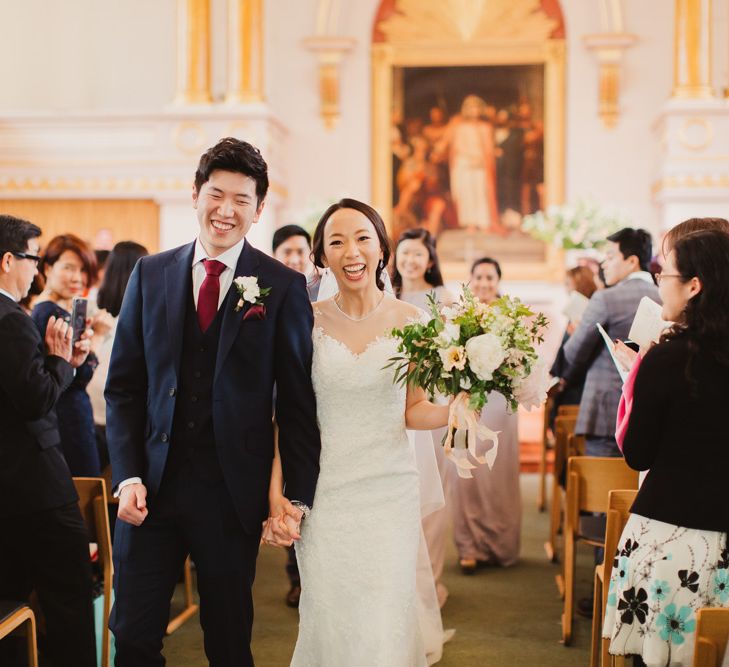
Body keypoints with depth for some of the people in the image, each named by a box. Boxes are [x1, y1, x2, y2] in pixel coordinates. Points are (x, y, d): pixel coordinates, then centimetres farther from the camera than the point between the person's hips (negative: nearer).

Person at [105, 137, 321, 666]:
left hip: (234, 490, -2)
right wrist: (128, 475, -3)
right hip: (152, 483, 2)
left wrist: (298, 496, -6)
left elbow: (298, 400, -3)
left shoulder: (283, 286, -3)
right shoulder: (151, 274, 5)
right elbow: (123, 384, 6)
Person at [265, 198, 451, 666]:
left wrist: (455, 409, -13)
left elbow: (412, 410, 7)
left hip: (390, 491, 0)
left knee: (385, 626, 0)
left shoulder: (410, 321, 0)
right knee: (330, 625, 4)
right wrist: (276, 498, -3)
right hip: (322, 493, 0)